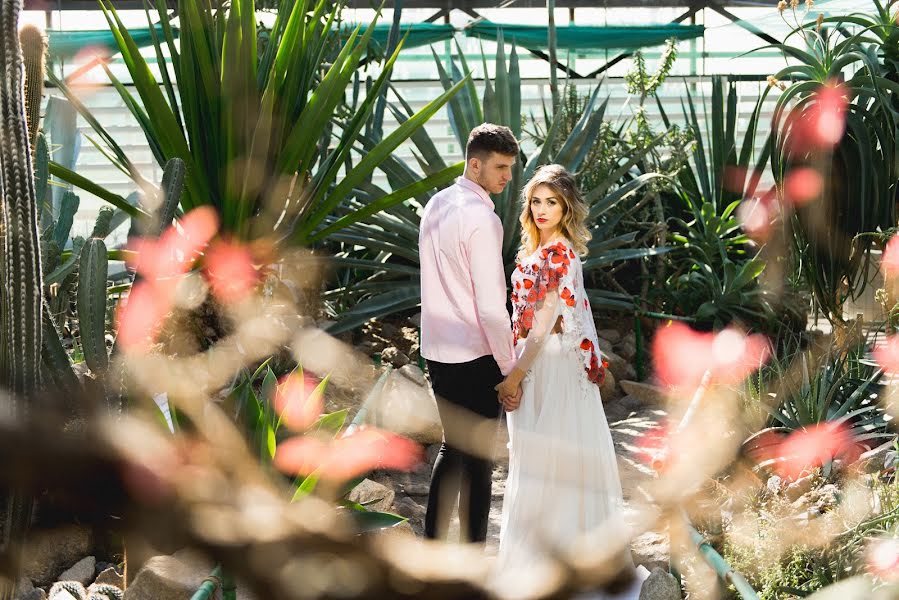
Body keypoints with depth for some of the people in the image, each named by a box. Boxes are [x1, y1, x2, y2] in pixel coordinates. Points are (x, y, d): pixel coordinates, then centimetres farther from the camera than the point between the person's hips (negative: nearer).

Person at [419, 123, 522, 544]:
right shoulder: (481, 218, -18)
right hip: (474, 357, -8)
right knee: (478, 459, 1)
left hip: (437, 351, 8)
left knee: (452, 446, 20)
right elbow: (491, 306, -20)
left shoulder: (436, 205, 9)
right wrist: (509, 370, -12)